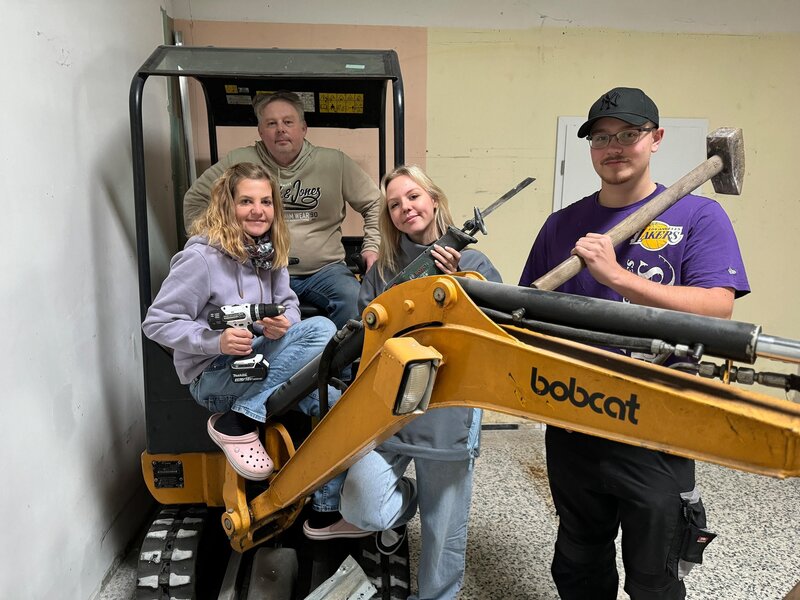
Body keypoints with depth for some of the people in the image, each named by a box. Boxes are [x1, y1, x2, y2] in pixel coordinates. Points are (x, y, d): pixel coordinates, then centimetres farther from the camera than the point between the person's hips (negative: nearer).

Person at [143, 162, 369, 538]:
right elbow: (157, 322, -15)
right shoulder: (202, 257, -16)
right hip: (213, 377, -7)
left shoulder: (268, 251, 5)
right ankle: (237, 423, -18)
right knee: (320, 330, -25)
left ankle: (327, 510, 2)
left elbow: (288, 304, 10)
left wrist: (283, 323, -15)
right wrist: (216, 341, -31)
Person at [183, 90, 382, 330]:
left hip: (325, 270, 0)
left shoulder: (336, 163, 4)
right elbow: (195, 199, 14)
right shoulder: (238, 162, 4)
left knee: (358, 304, -29)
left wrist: (372, 247, 2)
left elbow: (374, 203, 12)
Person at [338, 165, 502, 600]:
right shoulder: (383, 268, 8)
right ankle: (404, 501, 25)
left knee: (444, 527, 8)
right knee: (361, 510, -11)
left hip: (447, 414, -1)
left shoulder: (474, 264, 1)